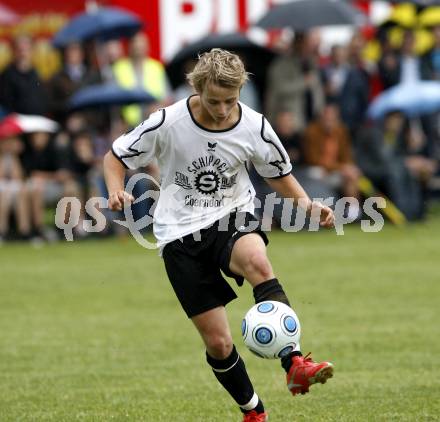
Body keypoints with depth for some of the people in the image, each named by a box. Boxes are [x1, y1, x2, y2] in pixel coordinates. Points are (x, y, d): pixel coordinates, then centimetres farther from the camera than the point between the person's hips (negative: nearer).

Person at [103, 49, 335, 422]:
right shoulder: (168, 123, -13)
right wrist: (116, 191, -21)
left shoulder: (254, 127, -7)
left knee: (257, 261, -38)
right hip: (181, 234, 0)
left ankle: (295, 366, -45)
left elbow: (279, 174, 10)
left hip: (232, 217, 0)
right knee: (218, 342, -3)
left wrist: (308, 204, -8)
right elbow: (116, 157, 0)